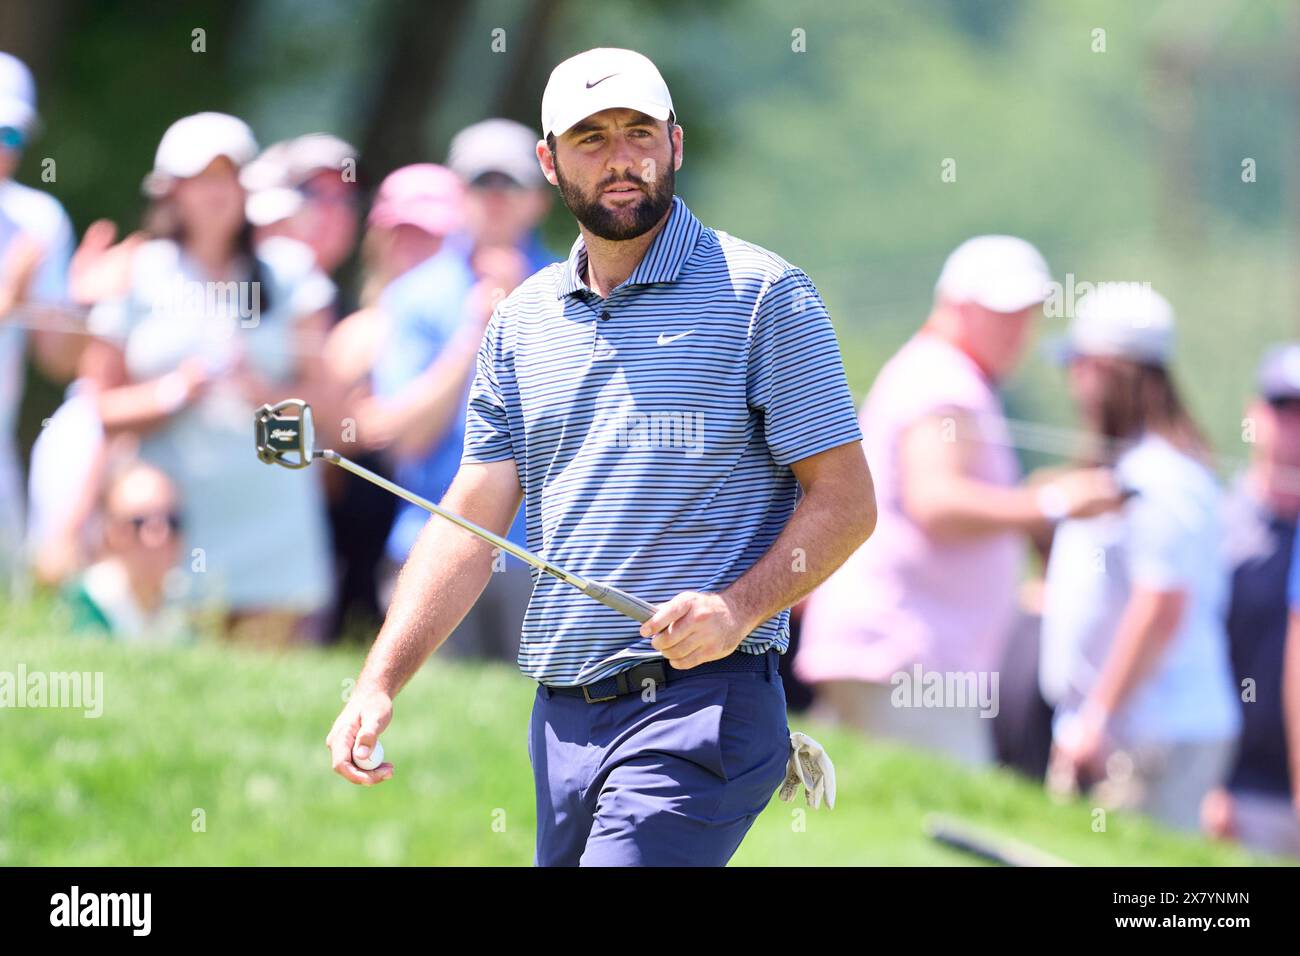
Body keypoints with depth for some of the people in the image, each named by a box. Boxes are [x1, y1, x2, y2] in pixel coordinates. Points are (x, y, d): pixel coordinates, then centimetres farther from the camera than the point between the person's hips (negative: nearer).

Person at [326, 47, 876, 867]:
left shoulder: (762, 295, -3)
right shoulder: (521, 322, 13)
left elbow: (845, 501, -4)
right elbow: (471, 523, 10)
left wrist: (738, 609, -20)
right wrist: (380, 683, -2)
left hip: (697, 707, -6)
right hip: (563, 720, 6)